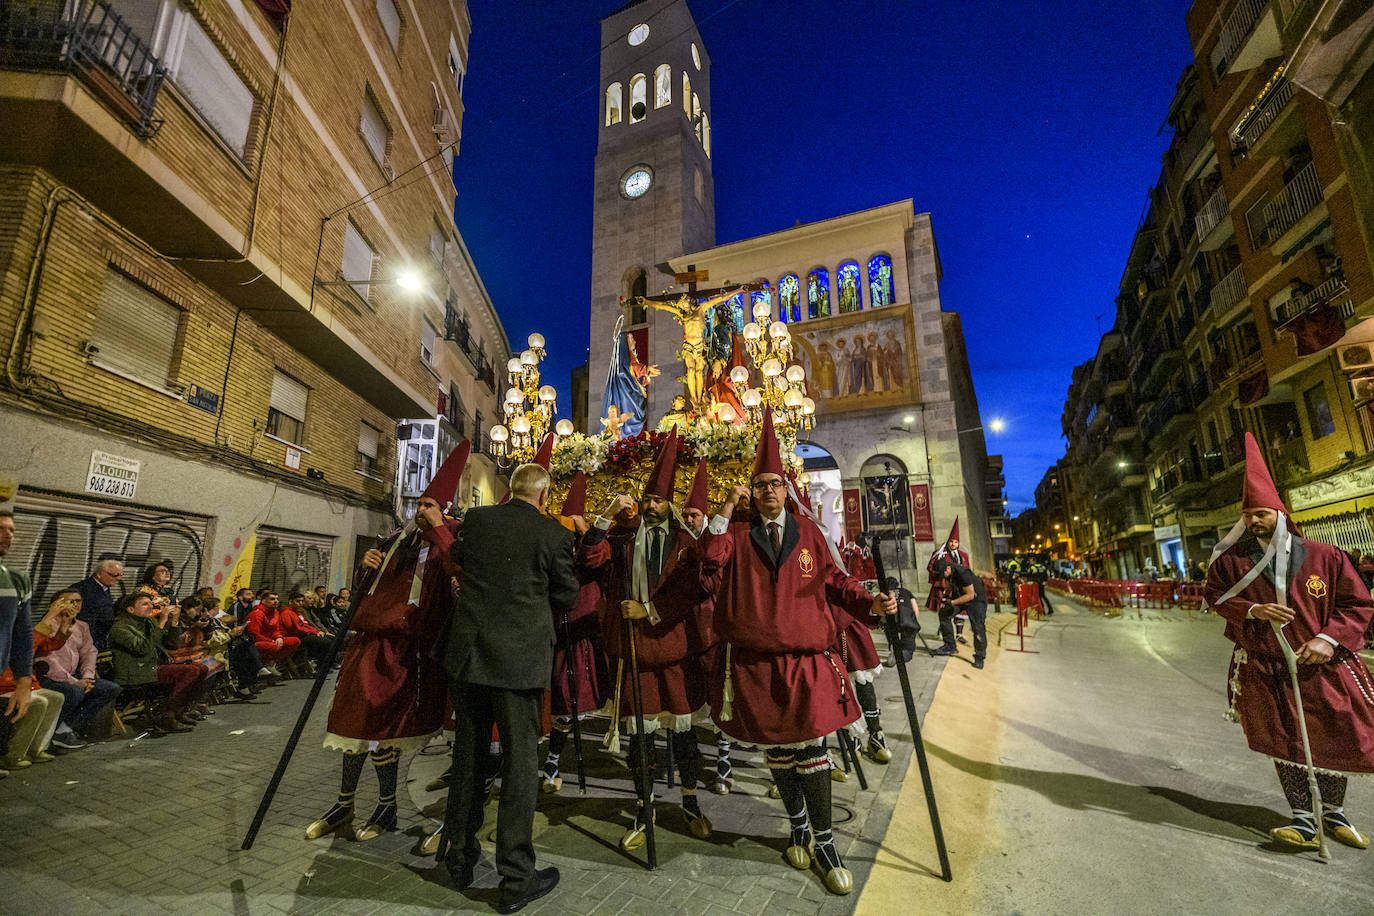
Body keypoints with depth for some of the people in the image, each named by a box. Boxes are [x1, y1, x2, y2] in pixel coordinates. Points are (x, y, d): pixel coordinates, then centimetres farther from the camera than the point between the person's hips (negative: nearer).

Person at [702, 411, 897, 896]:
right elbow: (710, 566, -14)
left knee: (812, 751, 3)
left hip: (808, 660, 0)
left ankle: (823, 842, 23)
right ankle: (798, 826, 40)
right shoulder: (738, 534, 2)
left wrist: (870, 603, -11)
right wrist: (725, 510, -16)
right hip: (756, 663, 0)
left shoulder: (808, 533, 6)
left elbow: (834, 580, 6)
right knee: (777, 752, 15)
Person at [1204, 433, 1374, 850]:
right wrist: (1252, 610, -14)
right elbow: (1215, 595, 5)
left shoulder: (1324, 557, -4)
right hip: (1264, 670, -1)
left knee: (1334, 740, 11)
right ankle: (1303, 820, 12)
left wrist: (1329, 639, -12)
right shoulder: (1232, 560, -3)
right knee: (1284, 743, 2)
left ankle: (1334, 813, 34)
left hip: (1321, 666, 1)